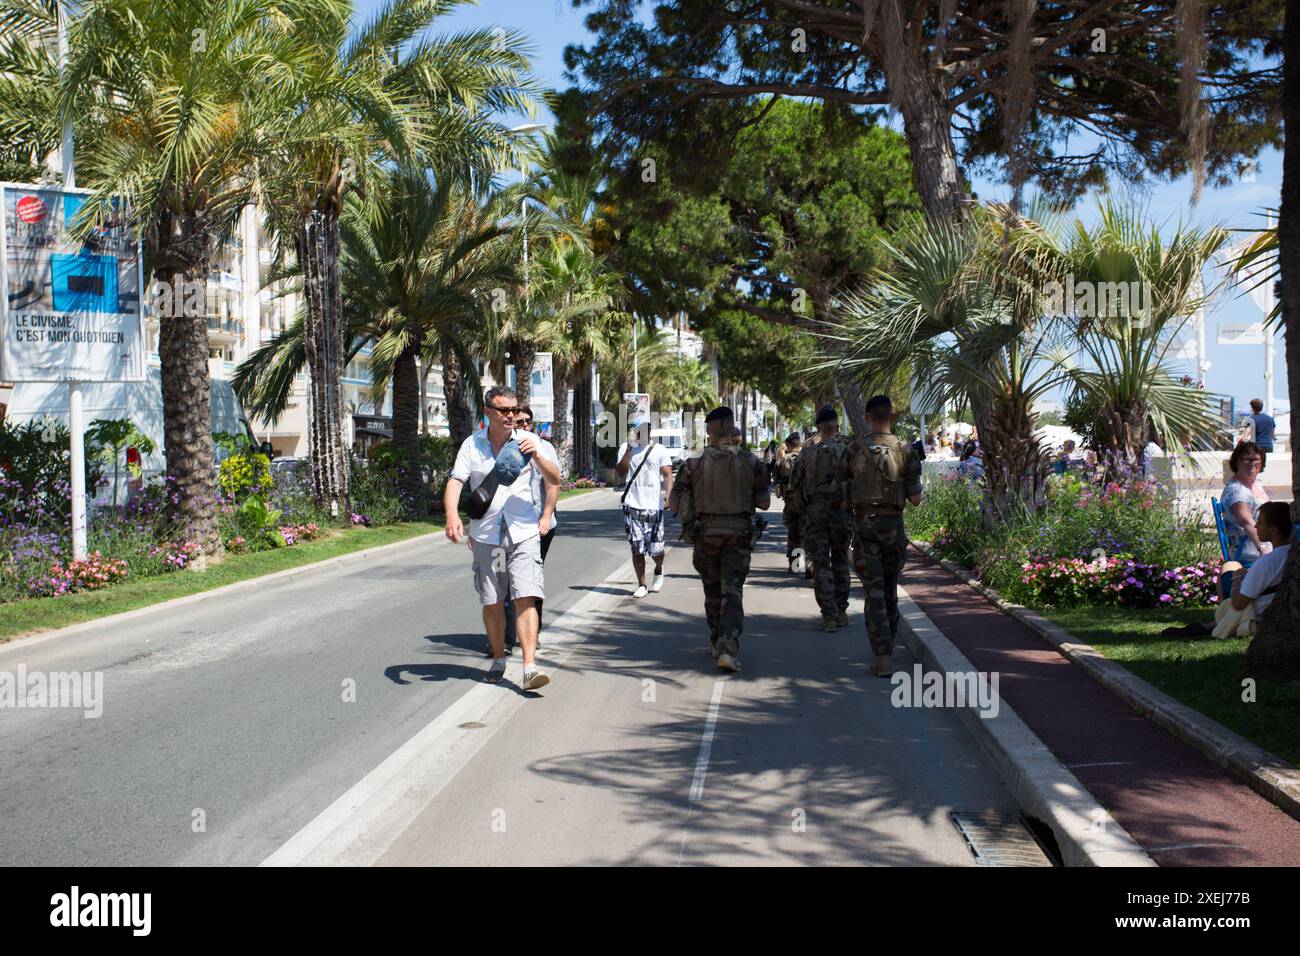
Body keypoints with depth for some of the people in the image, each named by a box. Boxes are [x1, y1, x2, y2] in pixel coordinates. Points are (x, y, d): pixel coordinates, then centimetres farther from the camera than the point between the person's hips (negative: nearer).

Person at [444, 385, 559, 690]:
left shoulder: (527, 441, 3)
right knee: (491, 602, 9)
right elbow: (455, 482, -4)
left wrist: (536, 455, -18)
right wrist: (452, 515, -21)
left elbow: (554, 479, 1)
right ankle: (498, 659, 27)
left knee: (526, 599, -12)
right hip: (485, 535, 1)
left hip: (524, 533, -1)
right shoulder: (471, 445, 4)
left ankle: (530, 667, -16)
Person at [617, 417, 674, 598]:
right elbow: (621, 472, -4)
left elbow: (667, 474, -3)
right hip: (632, 506, 1)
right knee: (637, 548, 1)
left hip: (654, 506, -1)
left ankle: (658, 570, 31)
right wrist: (629, 450, -13)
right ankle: (641, 585, 12)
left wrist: (667, 493, -21)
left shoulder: (659, 450, 5)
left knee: (656, 548, -1)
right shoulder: (626, 448, 8)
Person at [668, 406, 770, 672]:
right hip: (739, 533, -1)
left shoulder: (695, 463, -4)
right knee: (732, 591, -2)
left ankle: (717, 643, 31)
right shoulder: (750, 461, -3)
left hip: (705, 533, 1)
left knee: (712, 591, 17)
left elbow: (673, 504, -3)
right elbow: (764, 503, 2)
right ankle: (728, 649, -18)